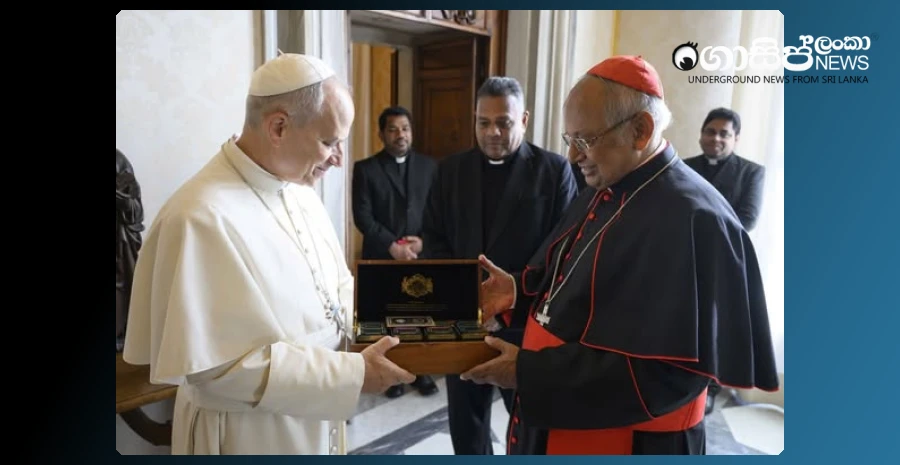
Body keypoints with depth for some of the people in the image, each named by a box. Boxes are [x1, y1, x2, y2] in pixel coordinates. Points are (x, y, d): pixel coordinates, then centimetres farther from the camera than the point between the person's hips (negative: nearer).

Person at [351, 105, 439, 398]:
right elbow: (362, 216, -7)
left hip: (422, 254, 2)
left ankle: (421, 370, 22)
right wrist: (393, 246, -14)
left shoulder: (429, 166, 9)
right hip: (381, 257, -2)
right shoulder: (365, 168, 0)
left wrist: (424, 240, -8)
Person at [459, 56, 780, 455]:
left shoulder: (692, 219, -25)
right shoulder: (606, 193, 4)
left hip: (625, 443, -8)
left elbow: (666, 371, -28)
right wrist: (520, 287, -3)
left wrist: (529, 372, -26)